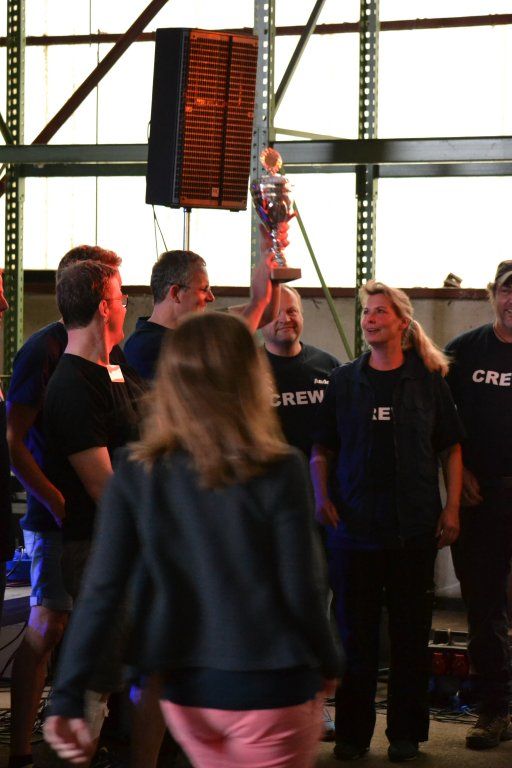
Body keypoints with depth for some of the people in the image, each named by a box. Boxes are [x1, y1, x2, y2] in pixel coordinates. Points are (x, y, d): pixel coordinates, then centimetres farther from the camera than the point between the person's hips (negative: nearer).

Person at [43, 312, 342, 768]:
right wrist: (329, 664, 8)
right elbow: (300, 593, -10)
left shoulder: (136, 474, -5)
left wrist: (69, 698, -8)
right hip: (271, 687, -4)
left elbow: (101, 592, -9)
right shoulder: (278, 471, -14)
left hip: (184, 690, 4)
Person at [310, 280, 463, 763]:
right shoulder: (344, 381, 7)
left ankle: (406, 734, 16)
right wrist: (322, 497, -4)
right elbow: (322, 449, 11)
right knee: (355, 633, 5)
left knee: (411, 634, 5)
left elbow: (450, 448, 7)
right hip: (354, 527, 1)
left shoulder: (428, 380, 3)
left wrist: (452, 509, 0)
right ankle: (352, 733, 15)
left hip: (414, 528, -1)